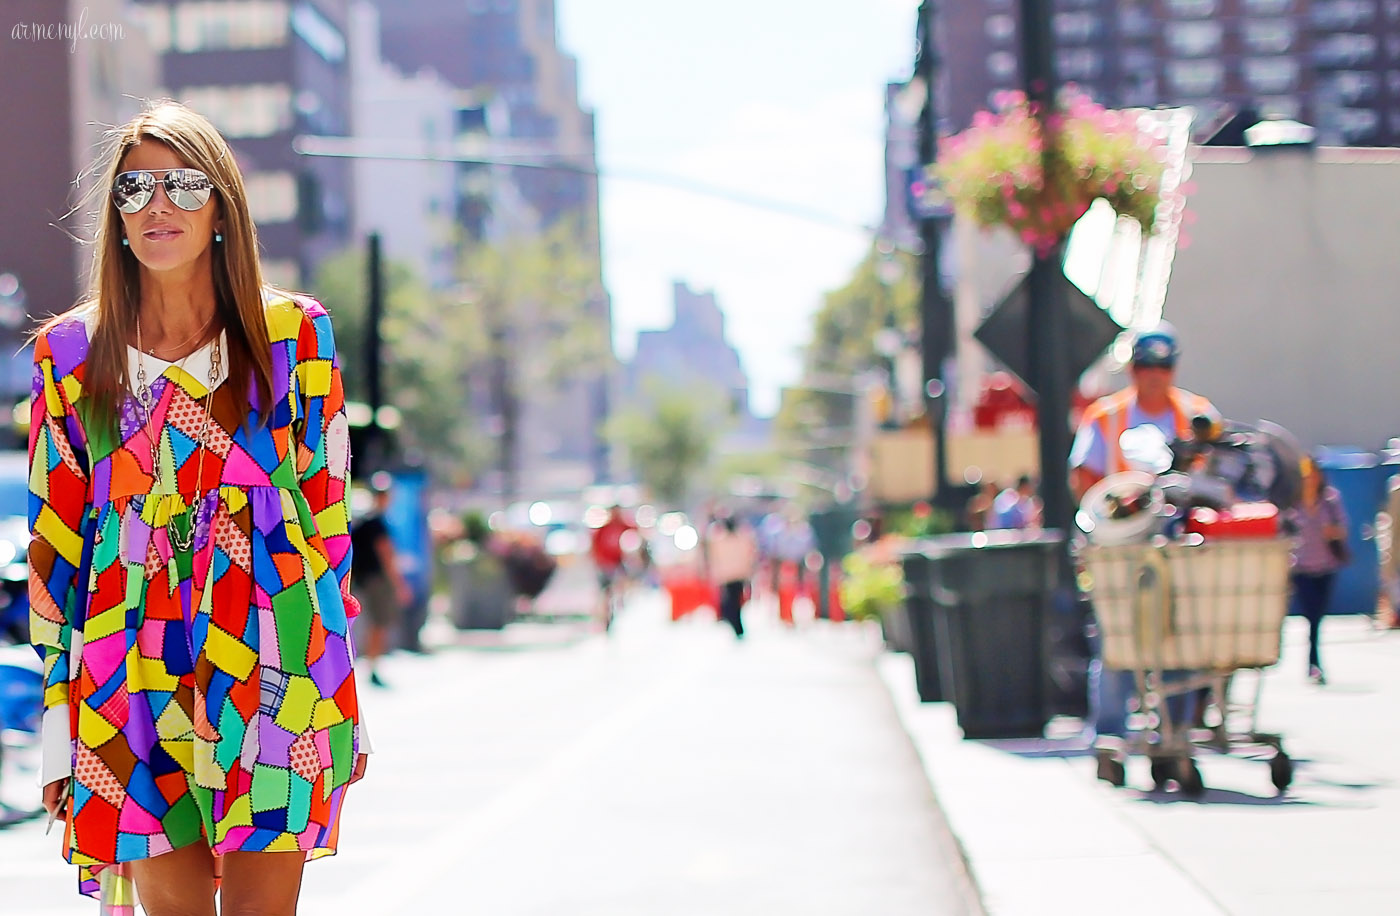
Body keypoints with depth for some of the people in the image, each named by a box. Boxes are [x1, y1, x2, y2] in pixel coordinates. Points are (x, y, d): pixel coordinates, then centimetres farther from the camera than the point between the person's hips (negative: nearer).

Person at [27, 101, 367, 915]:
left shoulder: (294, 335, 6)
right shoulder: (71, 354, 7)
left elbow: (327, 509, 8)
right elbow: (55, 540, 8)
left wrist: (343, 697, 6)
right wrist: (59, 733, 4)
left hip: (271, 660, -1)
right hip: (136, 668, 1)